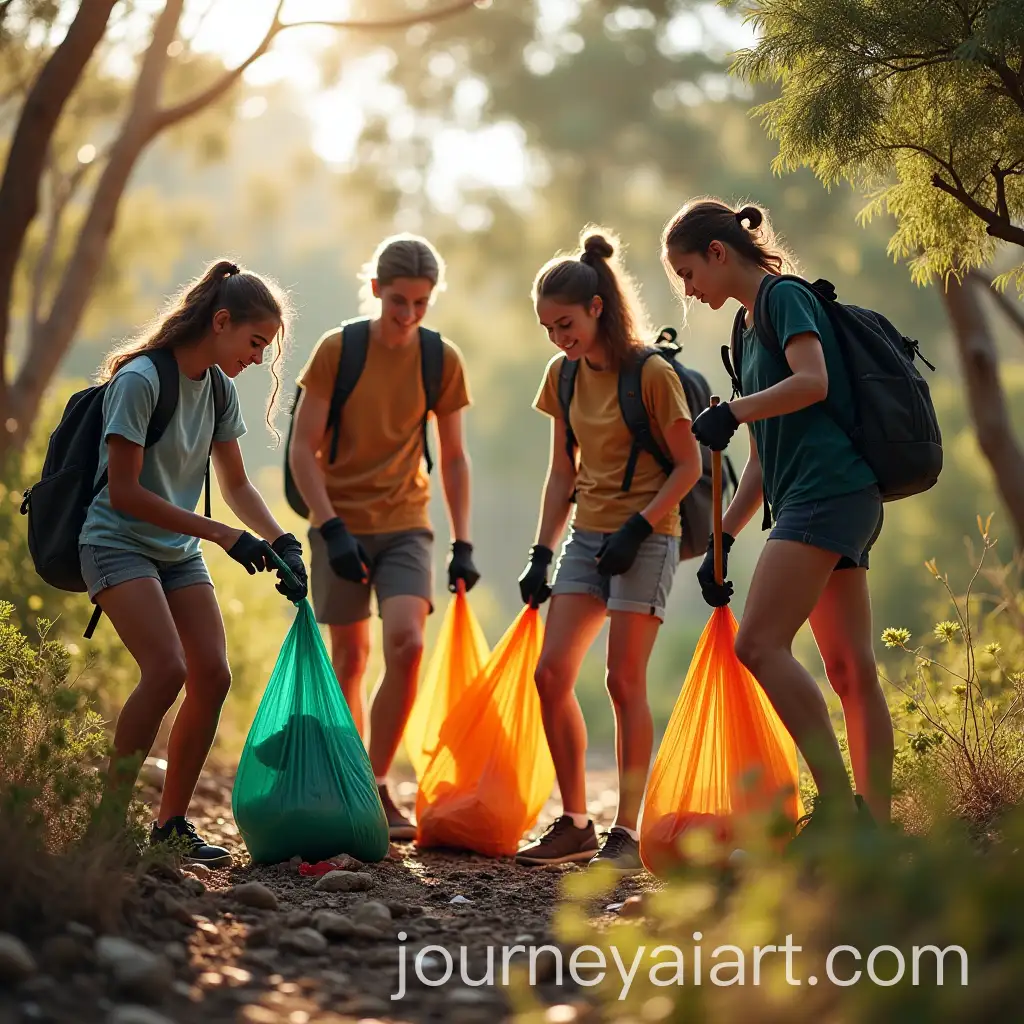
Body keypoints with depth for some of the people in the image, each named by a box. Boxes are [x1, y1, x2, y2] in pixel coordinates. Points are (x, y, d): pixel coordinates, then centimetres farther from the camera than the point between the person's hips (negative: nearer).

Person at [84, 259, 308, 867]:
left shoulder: (219, 388, 6)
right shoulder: (141, 380, -18)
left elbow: (236, 483, 15)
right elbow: (124, 493, -20)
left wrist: (281, 541, -3)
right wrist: (224, 536, -21)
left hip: (178, 551, 8)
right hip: (118, 543, -8)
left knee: (213, 675, -5)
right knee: (167, 669, -23)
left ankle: (172, 823, 7)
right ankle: (109, 821, -13)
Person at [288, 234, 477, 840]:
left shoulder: (442, 360, -1)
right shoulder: (338, 349, -8)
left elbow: (455, 457, 7)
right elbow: (303, 450, -7)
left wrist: (463, 545, 1)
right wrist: (332, 529, -17)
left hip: (406, 525, 1)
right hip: (340, 523, -1)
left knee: (407, 643, -20)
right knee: (351, 658, 6)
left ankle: (379, 785, -7)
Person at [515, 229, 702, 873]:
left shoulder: (652, 373, -12)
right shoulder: (564, 377, 7)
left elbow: (689, 465, -9)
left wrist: (637, 527, -18)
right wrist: (542, 554, 7)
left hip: (645, 538, -6)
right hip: (587, 535, 6)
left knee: (625, 680, -9)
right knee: (551, 674, -3)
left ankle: (627, 835, -1)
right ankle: (575, 825, 7)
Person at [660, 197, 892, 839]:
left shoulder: (785, 297, -1)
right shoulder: (752, 326, 25)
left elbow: (812, 381, -20)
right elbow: (766, 453, 25)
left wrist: (732, 412, -15)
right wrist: (723, 539, 21)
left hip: (828, 488, -10)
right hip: (847, 499, 10)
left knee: (762, 643, -18)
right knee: (851, 668, 5)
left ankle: (838, 803, -20)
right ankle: (874, 825, 3)